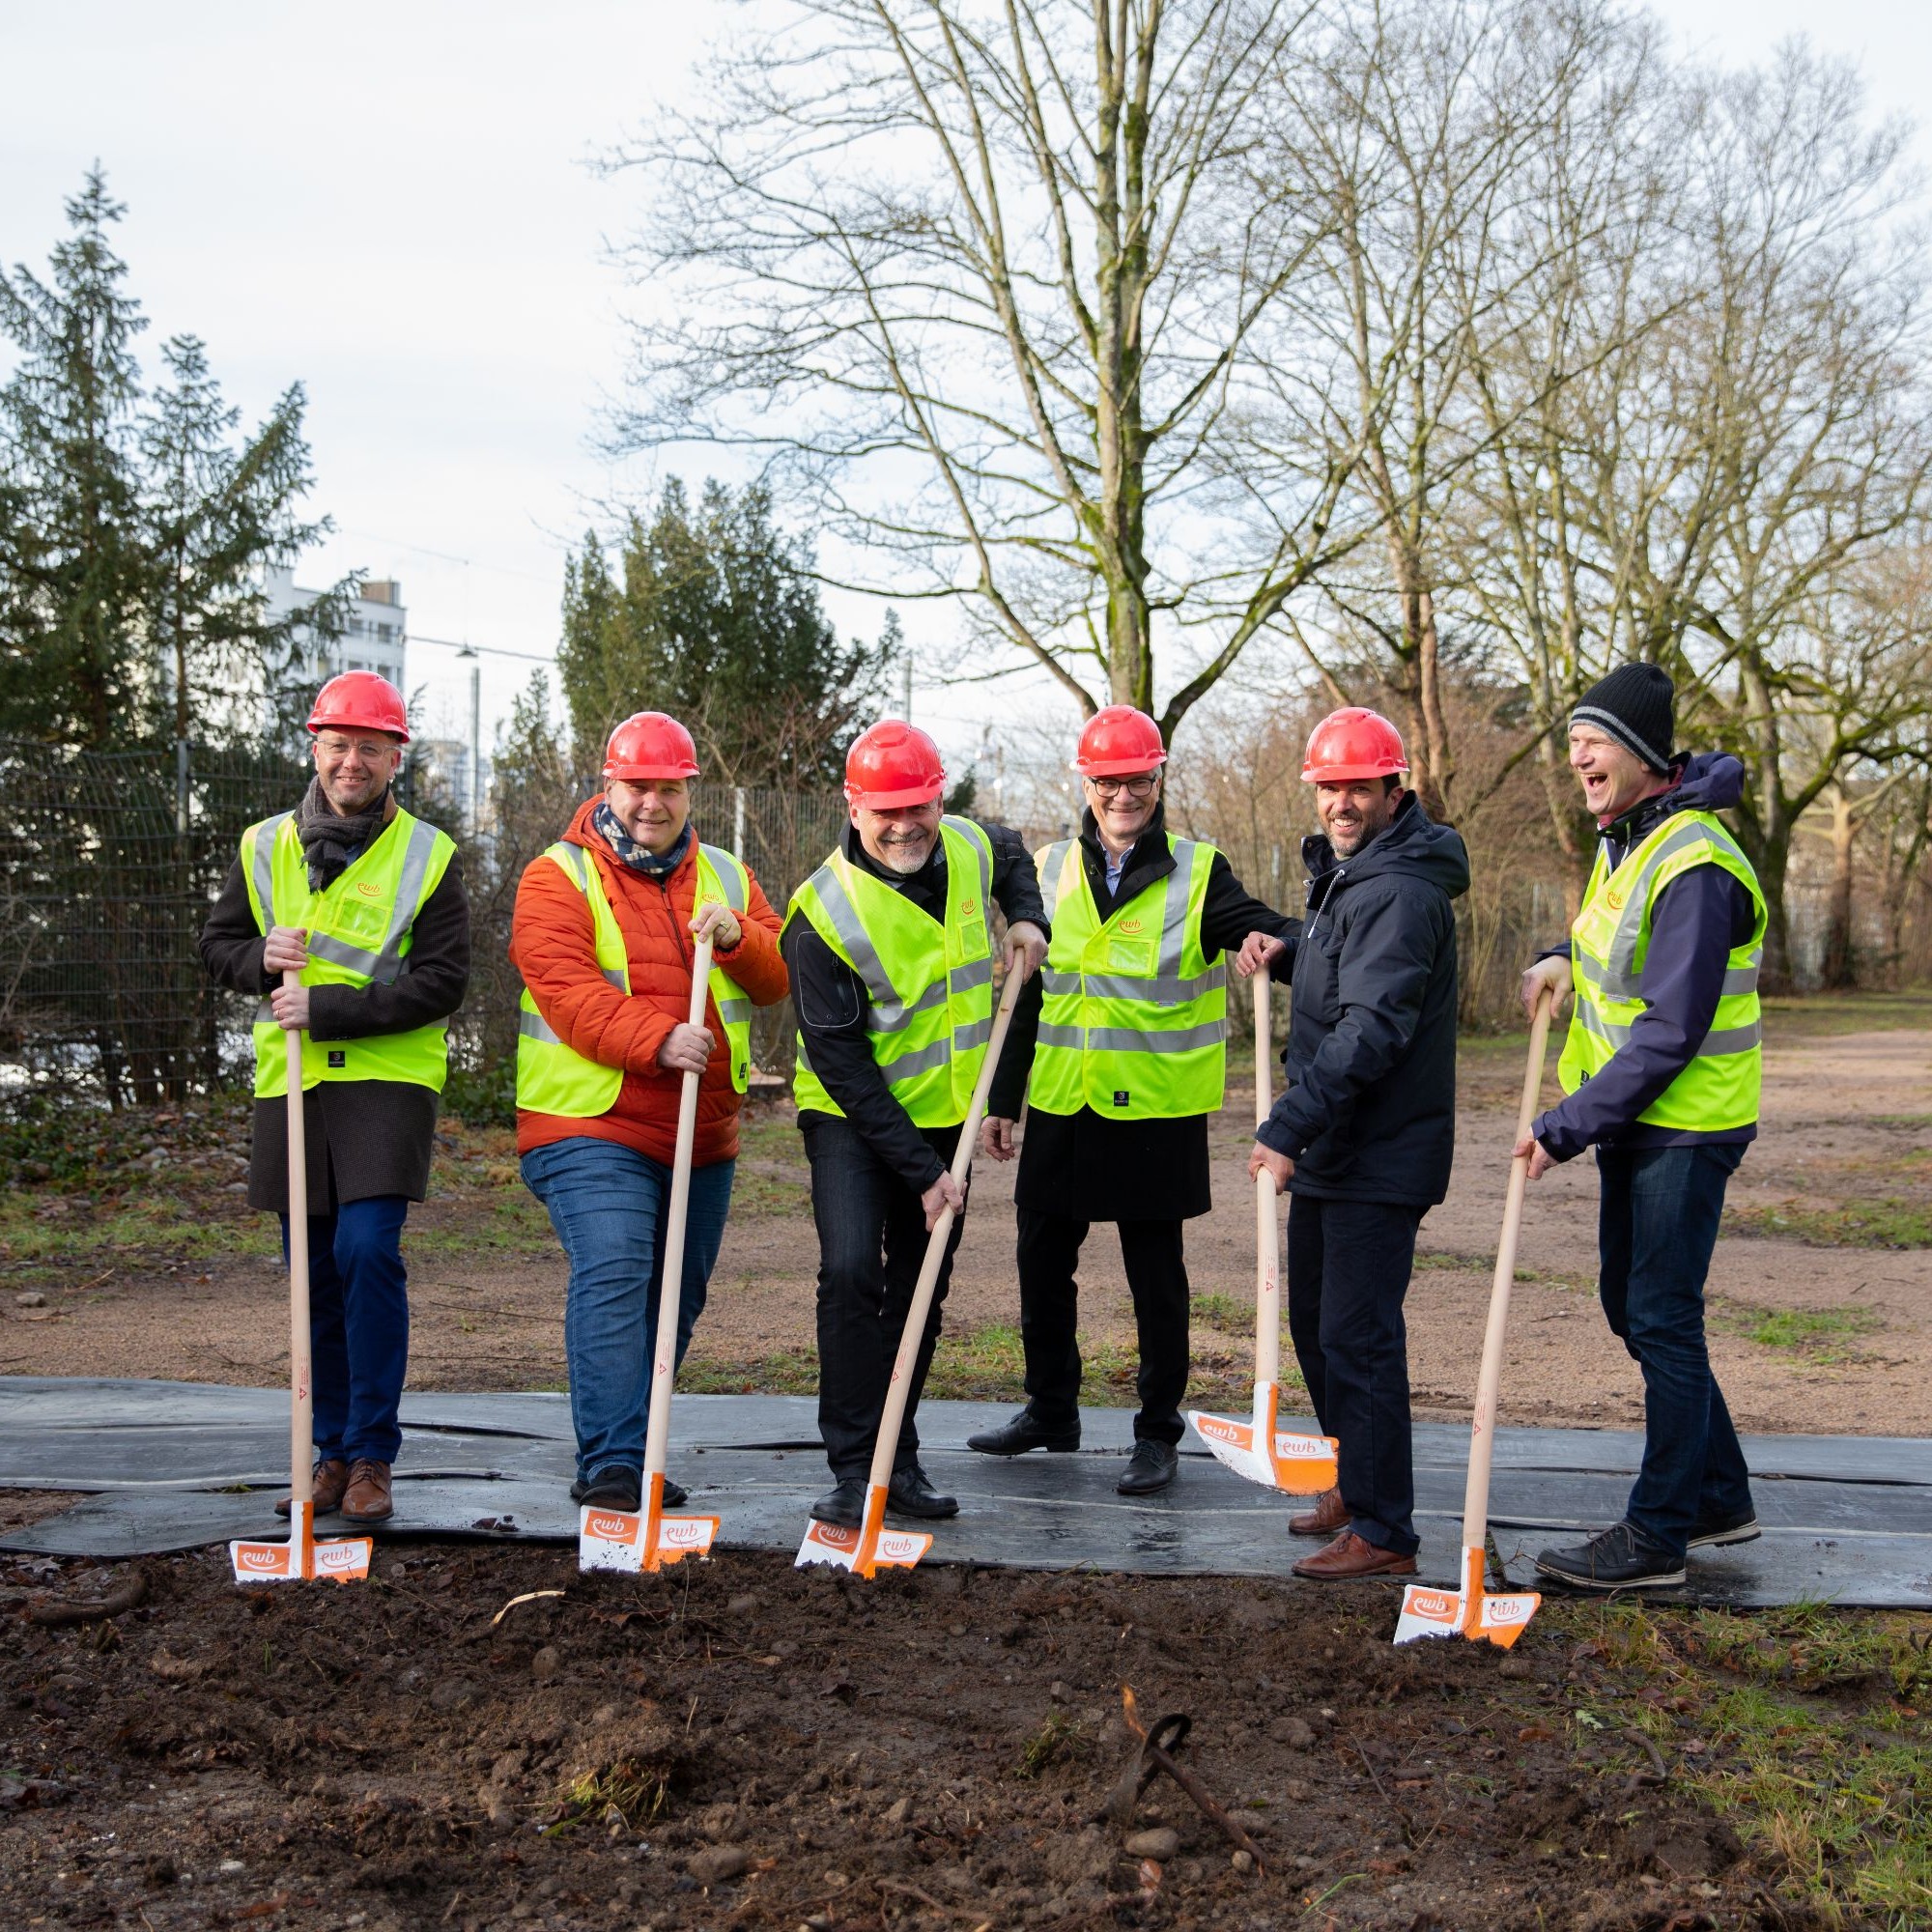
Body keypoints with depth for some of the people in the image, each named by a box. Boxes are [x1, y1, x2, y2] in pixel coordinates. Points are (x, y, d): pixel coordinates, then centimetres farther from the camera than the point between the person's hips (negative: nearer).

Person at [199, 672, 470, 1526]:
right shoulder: (265, 847, 10)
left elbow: (441, 982, -8)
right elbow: (216, 944, 17)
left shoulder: (429, 856, -1)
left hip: (387, 1079, -4)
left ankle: (371, 1457, -5)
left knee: (367, 1253, -15)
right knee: (314, 1273, 8)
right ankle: (332, 1454, 20)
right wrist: (260, 960, -7)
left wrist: (327, 1008, -16)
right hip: (289, 1083, 4)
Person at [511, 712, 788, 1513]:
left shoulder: (726, 876, 14)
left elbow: (778, 980, 9)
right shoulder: (558, 877, -2)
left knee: (677, 1296, 11)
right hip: (591, 1125, -6)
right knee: (612, 1278, -19)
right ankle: (610, 1464, -18)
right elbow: (566, 992, -16)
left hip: (703, 1134, 6)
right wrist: (656, 1040, -29)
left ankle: (638, 1452, 23)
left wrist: (736, 938, -12)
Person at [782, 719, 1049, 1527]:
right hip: (853, 1119, -5)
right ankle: (852, 1470, -12)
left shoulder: (971, 849, -5)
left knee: (921, 1289, 10)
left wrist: (1026, 919, 2)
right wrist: (920, 1172, -21)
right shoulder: (824, 914, -22)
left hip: (944, 1113, 5)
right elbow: (842, 1066, -20)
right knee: (851, 1272, -21)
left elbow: (1012, 855, 24)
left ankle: (898, 1462, 21)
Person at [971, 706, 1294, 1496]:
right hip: (1060, 1105, 4)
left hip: (1158, 1111, -4)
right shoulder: (1049, 870, 7)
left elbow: (1263, 933, -11)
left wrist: (1265, 942, -36)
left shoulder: (1197, 872, -2)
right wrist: (1002, 1099, 10)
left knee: (1156, 1274, 5)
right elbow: (1022, 994, 11)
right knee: (1042, 1261, 13)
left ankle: (1158, 1434, 18)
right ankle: (1051, 1410, 32)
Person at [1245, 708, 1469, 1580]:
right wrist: (1284, 952, 10)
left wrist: (1288, 1126, -31)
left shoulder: (1398, 892, -19)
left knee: (1357, 1336, -8)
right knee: (1315, 1323, 19)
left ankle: (1384, 1532, -1)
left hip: (1380, 1157, -11)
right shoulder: (1344, 876, 15)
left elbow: (1370, 1029, -28)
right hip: (1330, 1150, 11)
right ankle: (1354, 1484, 33)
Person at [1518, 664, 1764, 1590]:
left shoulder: (1693, 864, -23)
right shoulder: (1625, 838, 8)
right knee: (1632, 1307, 17)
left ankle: (1656, 1535, 8)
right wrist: (1566, 958, 5)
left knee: (1662, 1322, -3)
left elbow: (1670, 1034, -25)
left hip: (1683, 1126, -10)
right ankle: (1720, 1498, 30)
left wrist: (1567, 1127, -22)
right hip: (1634, 1122, 10)